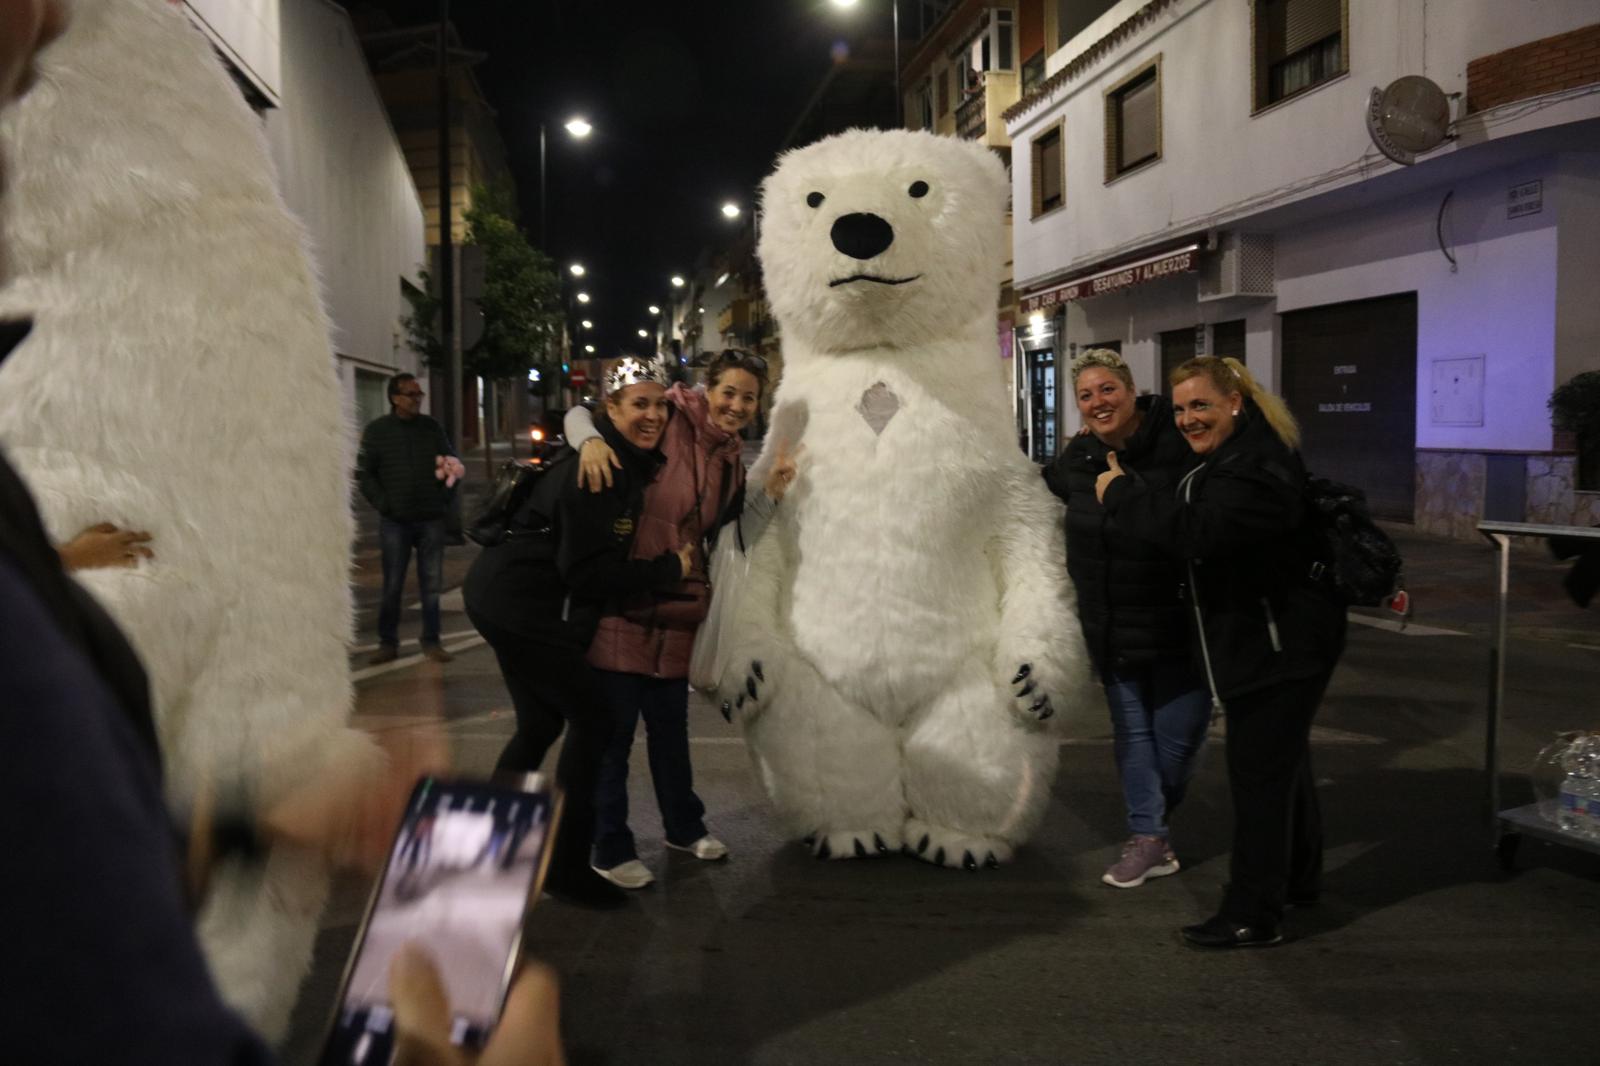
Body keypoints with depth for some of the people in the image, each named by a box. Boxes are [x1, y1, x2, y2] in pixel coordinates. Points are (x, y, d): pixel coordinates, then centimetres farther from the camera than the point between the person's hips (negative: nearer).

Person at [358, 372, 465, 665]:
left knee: (431, 584, 5)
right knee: (392, 586, 2)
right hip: (396, 521, -2)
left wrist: (444, 498, 0)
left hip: (431, 520, 2)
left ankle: (431, 641, 12)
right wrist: (383, 504, -8)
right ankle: (388, 643, 12)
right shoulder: (377, 430, 1)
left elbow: (452, 461, 13)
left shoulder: (432, 427, 8)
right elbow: (364, 473, 0)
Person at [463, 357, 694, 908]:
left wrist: (666, 552, 1)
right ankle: (567, 867, 0)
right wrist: (669, 568, -18)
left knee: (541, 725, 19)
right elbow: (588, 570, -25)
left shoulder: (633, 464, 8)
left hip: (510, 600, 10)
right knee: (592, 716, -8)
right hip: (517, 606, -10)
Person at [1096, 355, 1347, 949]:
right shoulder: (1224, 455, 12)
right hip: (1268, 639, 11)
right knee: (1284, 761, 23)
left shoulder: (1256, 467, -23)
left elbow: (1198, 530, -34)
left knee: (1259, 771, -7)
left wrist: (1120, 492, -24)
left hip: (1278, 645, -11)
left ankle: (1253, 915, 1)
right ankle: (1297, 878, 40)